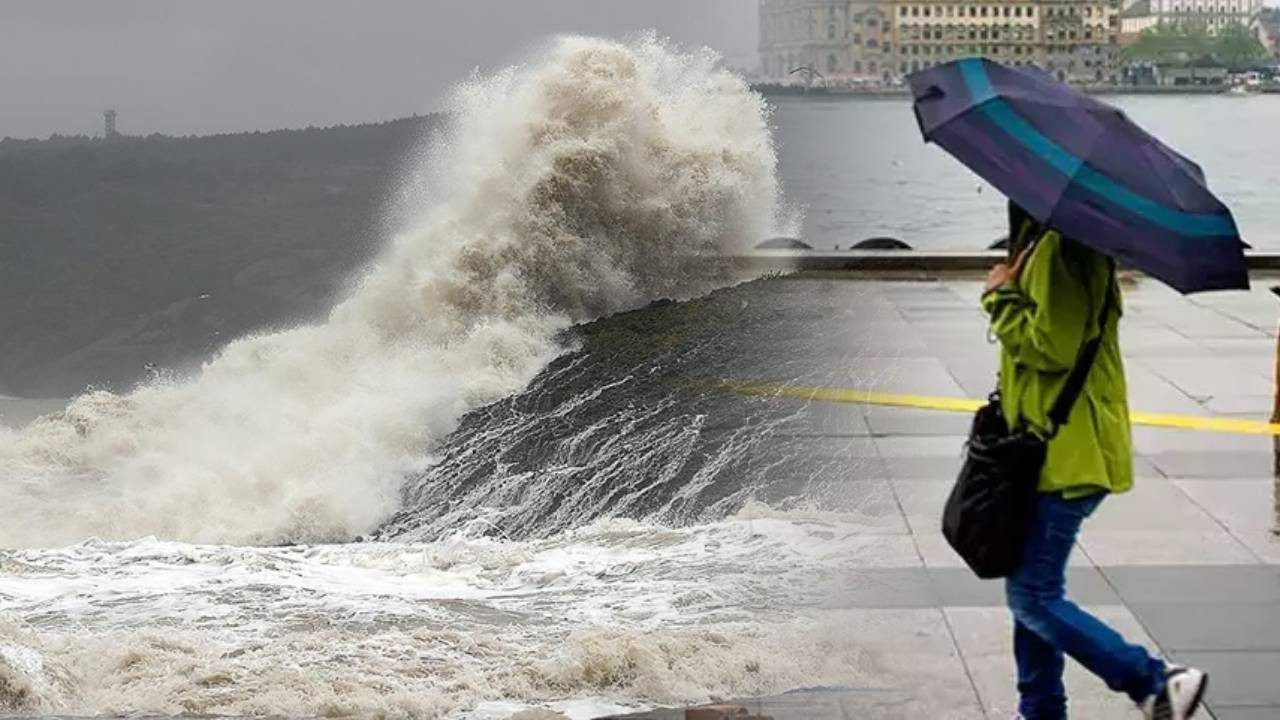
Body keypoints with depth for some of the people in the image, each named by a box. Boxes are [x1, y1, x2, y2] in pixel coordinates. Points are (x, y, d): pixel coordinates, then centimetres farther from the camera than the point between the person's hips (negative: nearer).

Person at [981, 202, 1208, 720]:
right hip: (1049, 447, 11)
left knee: (1033, 596, -7)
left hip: (1065, 455, -11)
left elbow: (1053, 346, -24)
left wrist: (1001, 297, -12)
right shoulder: (1045, 245, 14)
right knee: (1032, 589, 16)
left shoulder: (1058, 250, -18)